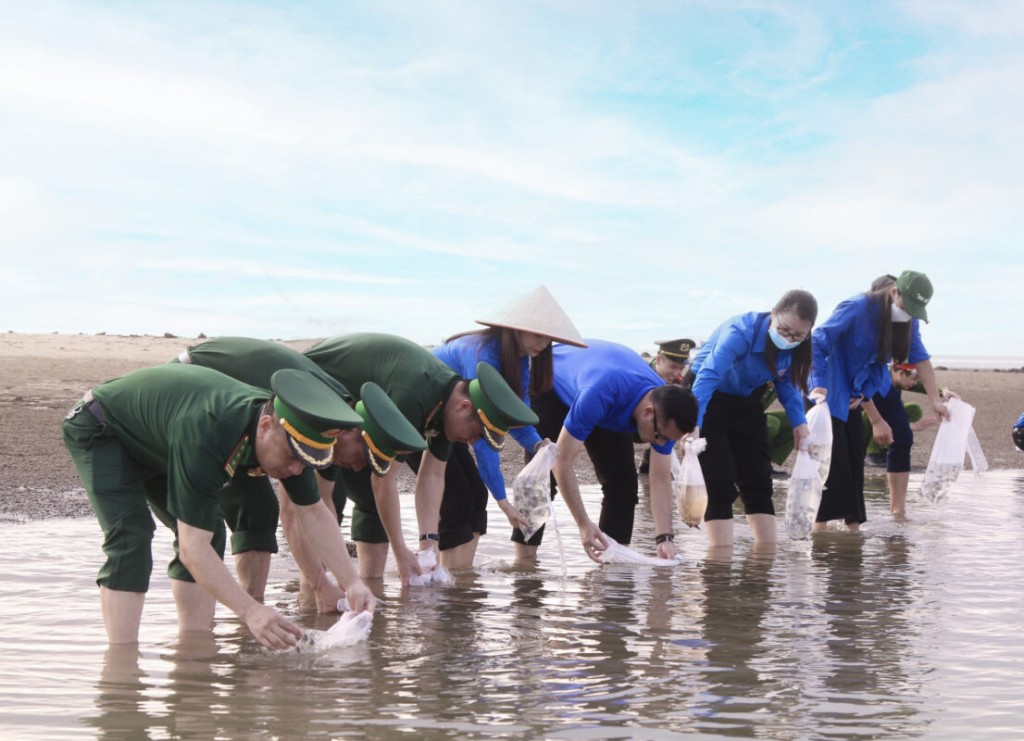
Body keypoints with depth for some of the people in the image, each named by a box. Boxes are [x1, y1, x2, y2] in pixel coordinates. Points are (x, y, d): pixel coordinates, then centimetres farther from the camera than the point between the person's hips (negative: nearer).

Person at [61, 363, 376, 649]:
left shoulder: (289, 439, -21)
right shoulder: (207, 437, -45)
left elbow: (313, 513, -6)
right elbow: (192, 549, -43)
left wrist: (351, 581, -16)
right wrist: (250, 611, -50)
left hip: (154, 443, 8)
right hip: (98, 429, -8)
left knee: (209, 530, -3)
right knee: (130, 536, -25)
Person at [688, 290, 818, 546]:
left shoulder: (795, 345, -15)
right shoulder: (740, 332, -36)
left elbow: (787, 383, 2)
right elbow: (708, 376, -47)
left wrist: (799, 421, -12)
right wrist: (693, 424, -58)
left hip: (747, 402, 6)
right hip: (710, 399, -6)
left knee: (758, 479, 7)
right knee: (720, 482, -12)